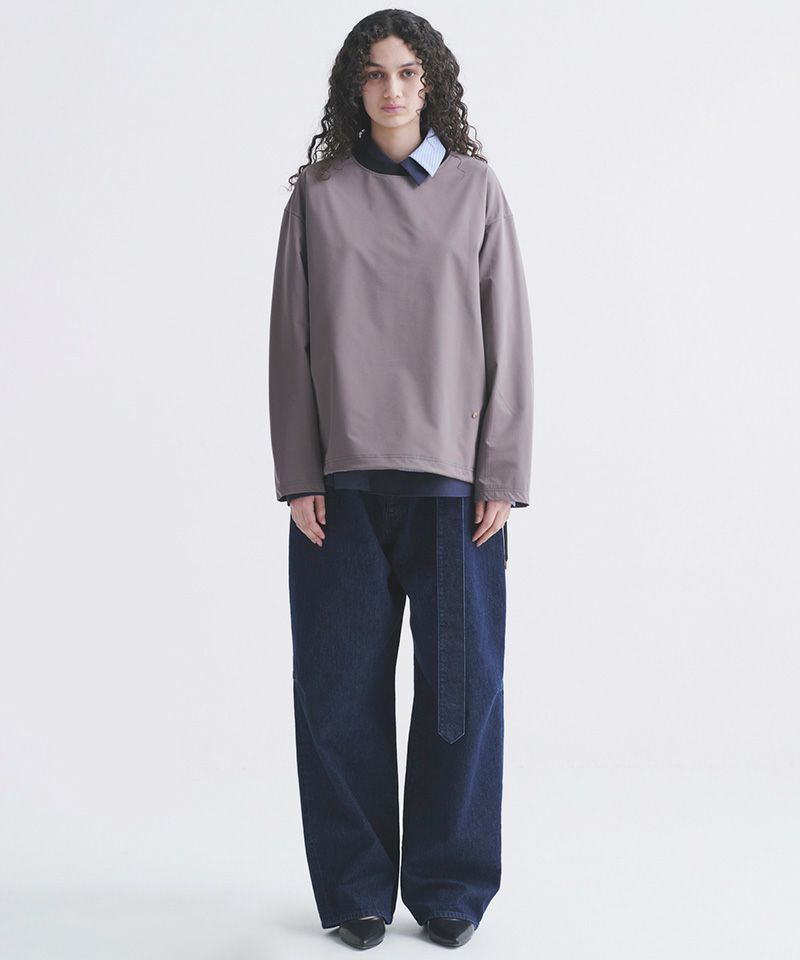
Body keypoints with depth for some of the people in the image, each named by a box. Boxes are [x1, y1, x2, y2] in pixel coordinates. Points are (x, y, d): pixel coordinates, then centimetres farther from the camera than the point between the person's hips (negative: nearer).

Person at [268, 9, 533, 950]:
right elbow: (291, 338, 5)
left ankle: (449, 888, 18)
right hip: (342, 480, 0)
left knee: (461, 682, 2)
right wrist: (297, 475, -2)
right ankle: (356, 889, 18)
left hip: (451, 476, 0)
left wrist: (501, 475, -3)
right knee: (341, 685, 3)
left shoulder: (475, 189, 7)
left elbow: (506, 335, 4)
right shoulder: (319, 194, 7)